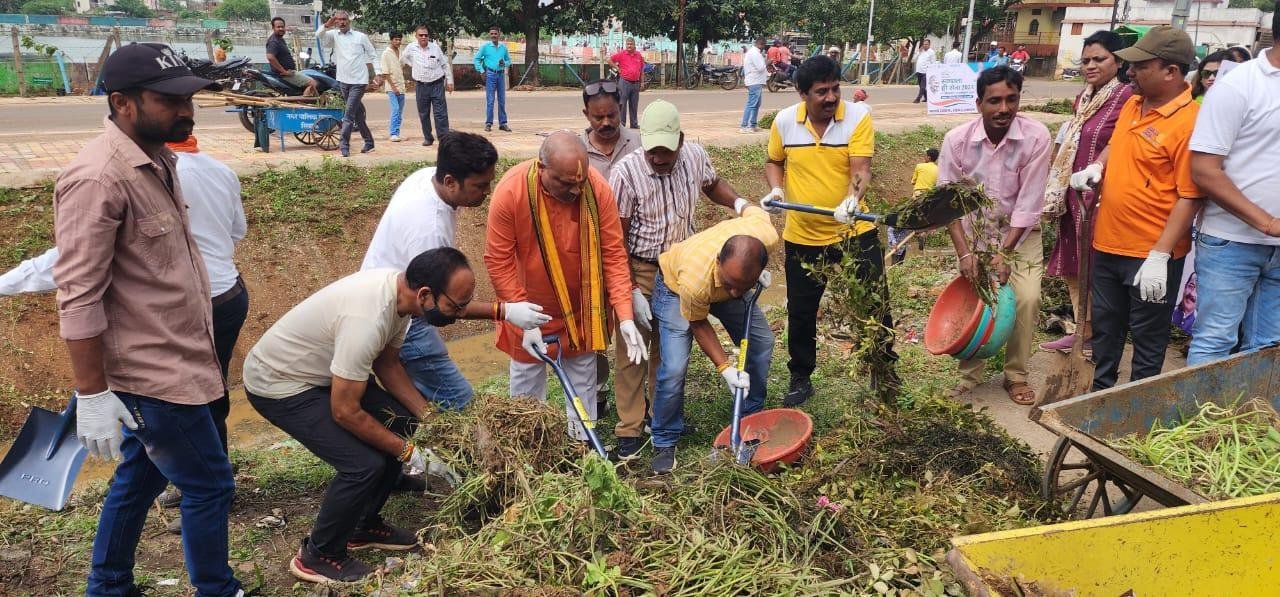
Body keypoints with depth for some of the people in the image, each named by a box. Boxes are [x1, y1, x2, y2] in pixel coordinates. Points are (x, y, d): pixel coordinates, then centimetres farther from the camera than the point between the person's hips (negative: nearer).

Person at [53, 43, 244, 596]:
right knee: (209, 485, 3)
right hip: (152, 371, -9)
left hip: (168, 360, 9)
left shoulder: (157, 158, 7)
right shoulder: (98, 179, -23)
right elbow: (78, 297, -24)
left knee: (140, 476, 21)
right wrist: (93, 396, -22)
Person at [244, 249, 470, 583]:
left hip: (321, 372, 9)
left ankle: (365, 526, 25)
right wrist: (409, 453, -18)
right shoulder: (366, 320, -37)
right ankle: (318, 556, 6)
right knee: (364, 463, -18)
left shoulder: (400, 289, -10)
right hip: (278, 384, -9)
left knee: (402, 425, 8)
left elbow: (386, 364, 6)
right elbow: (346, 413, -28)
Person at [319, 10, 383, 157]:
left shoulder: (361, 37, 1)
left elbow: (373, 56, 5)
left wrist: (378, 73, -6)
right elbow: (319, 36, -11)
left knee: (349, 114, -11)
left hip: (359, 81, -4)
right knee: (358, 113, 13)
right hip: (343, 81, 4)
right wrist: (327, 26, -30)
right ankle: (369, 142, 24)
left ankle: (344, 145, -11)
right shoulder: (334, 35, 7)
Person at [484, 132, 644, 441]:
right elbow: (498, 261, -19)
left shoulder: (598, 189, -22)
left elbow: (614, 254, -16)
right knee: (527, 380, 15)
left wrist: (625, 317, -23)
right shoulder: (510, 191, -27)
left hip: (581, 308, 2)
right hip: (531, 307, -1)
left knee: (583, 378, 16)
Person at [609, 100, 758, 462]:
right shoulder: (626, 173, -23)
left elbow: (712, 185, 14)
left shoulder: (695, 157, -10)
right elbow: (617, 239, -16)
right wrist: (631, 292, -16)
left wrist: (740, 204, -6)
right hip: (639, 272, -4)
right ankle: (629, 429, 14)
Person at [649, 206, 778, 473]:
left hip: (721, 283, 5)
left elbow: (750, 208, -11)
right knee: (674, 368, -18)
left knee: (762, 342, 2)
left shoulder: (767, 235, -38)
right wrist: (725, 367, -24)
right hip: (675, 285, -5)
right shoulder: (694, 280, -45)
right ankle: (664, 443, 2)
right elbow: (698, 324, -21)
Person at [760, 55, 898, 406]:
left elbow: (861, 169, -20)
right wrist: (776, 190, -7)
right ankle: (800, 379, 32)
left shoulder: (858, 115, -12)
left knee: (876, 306, 8)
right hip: (802, 238, 2)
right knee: (801, 314, 13)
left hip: (854, 232, -1)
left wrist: (852, 199, -40)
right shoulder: (784, 121, -5)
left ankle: (884, 374, 29)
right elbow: (774, 162, 12)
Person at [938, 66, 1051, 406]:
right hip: (973, 231, 1)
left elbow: (1029, 202, -21)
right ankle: (970, 375, 15)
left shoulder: (1037, 137, -23)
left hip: (1019, 233, -1)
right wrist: (964, 252, -22)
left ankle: (1016, 375, 7)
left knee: (1027, 298, -13)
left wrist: (1005, 253, -23)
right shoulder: (957, 139, -20)